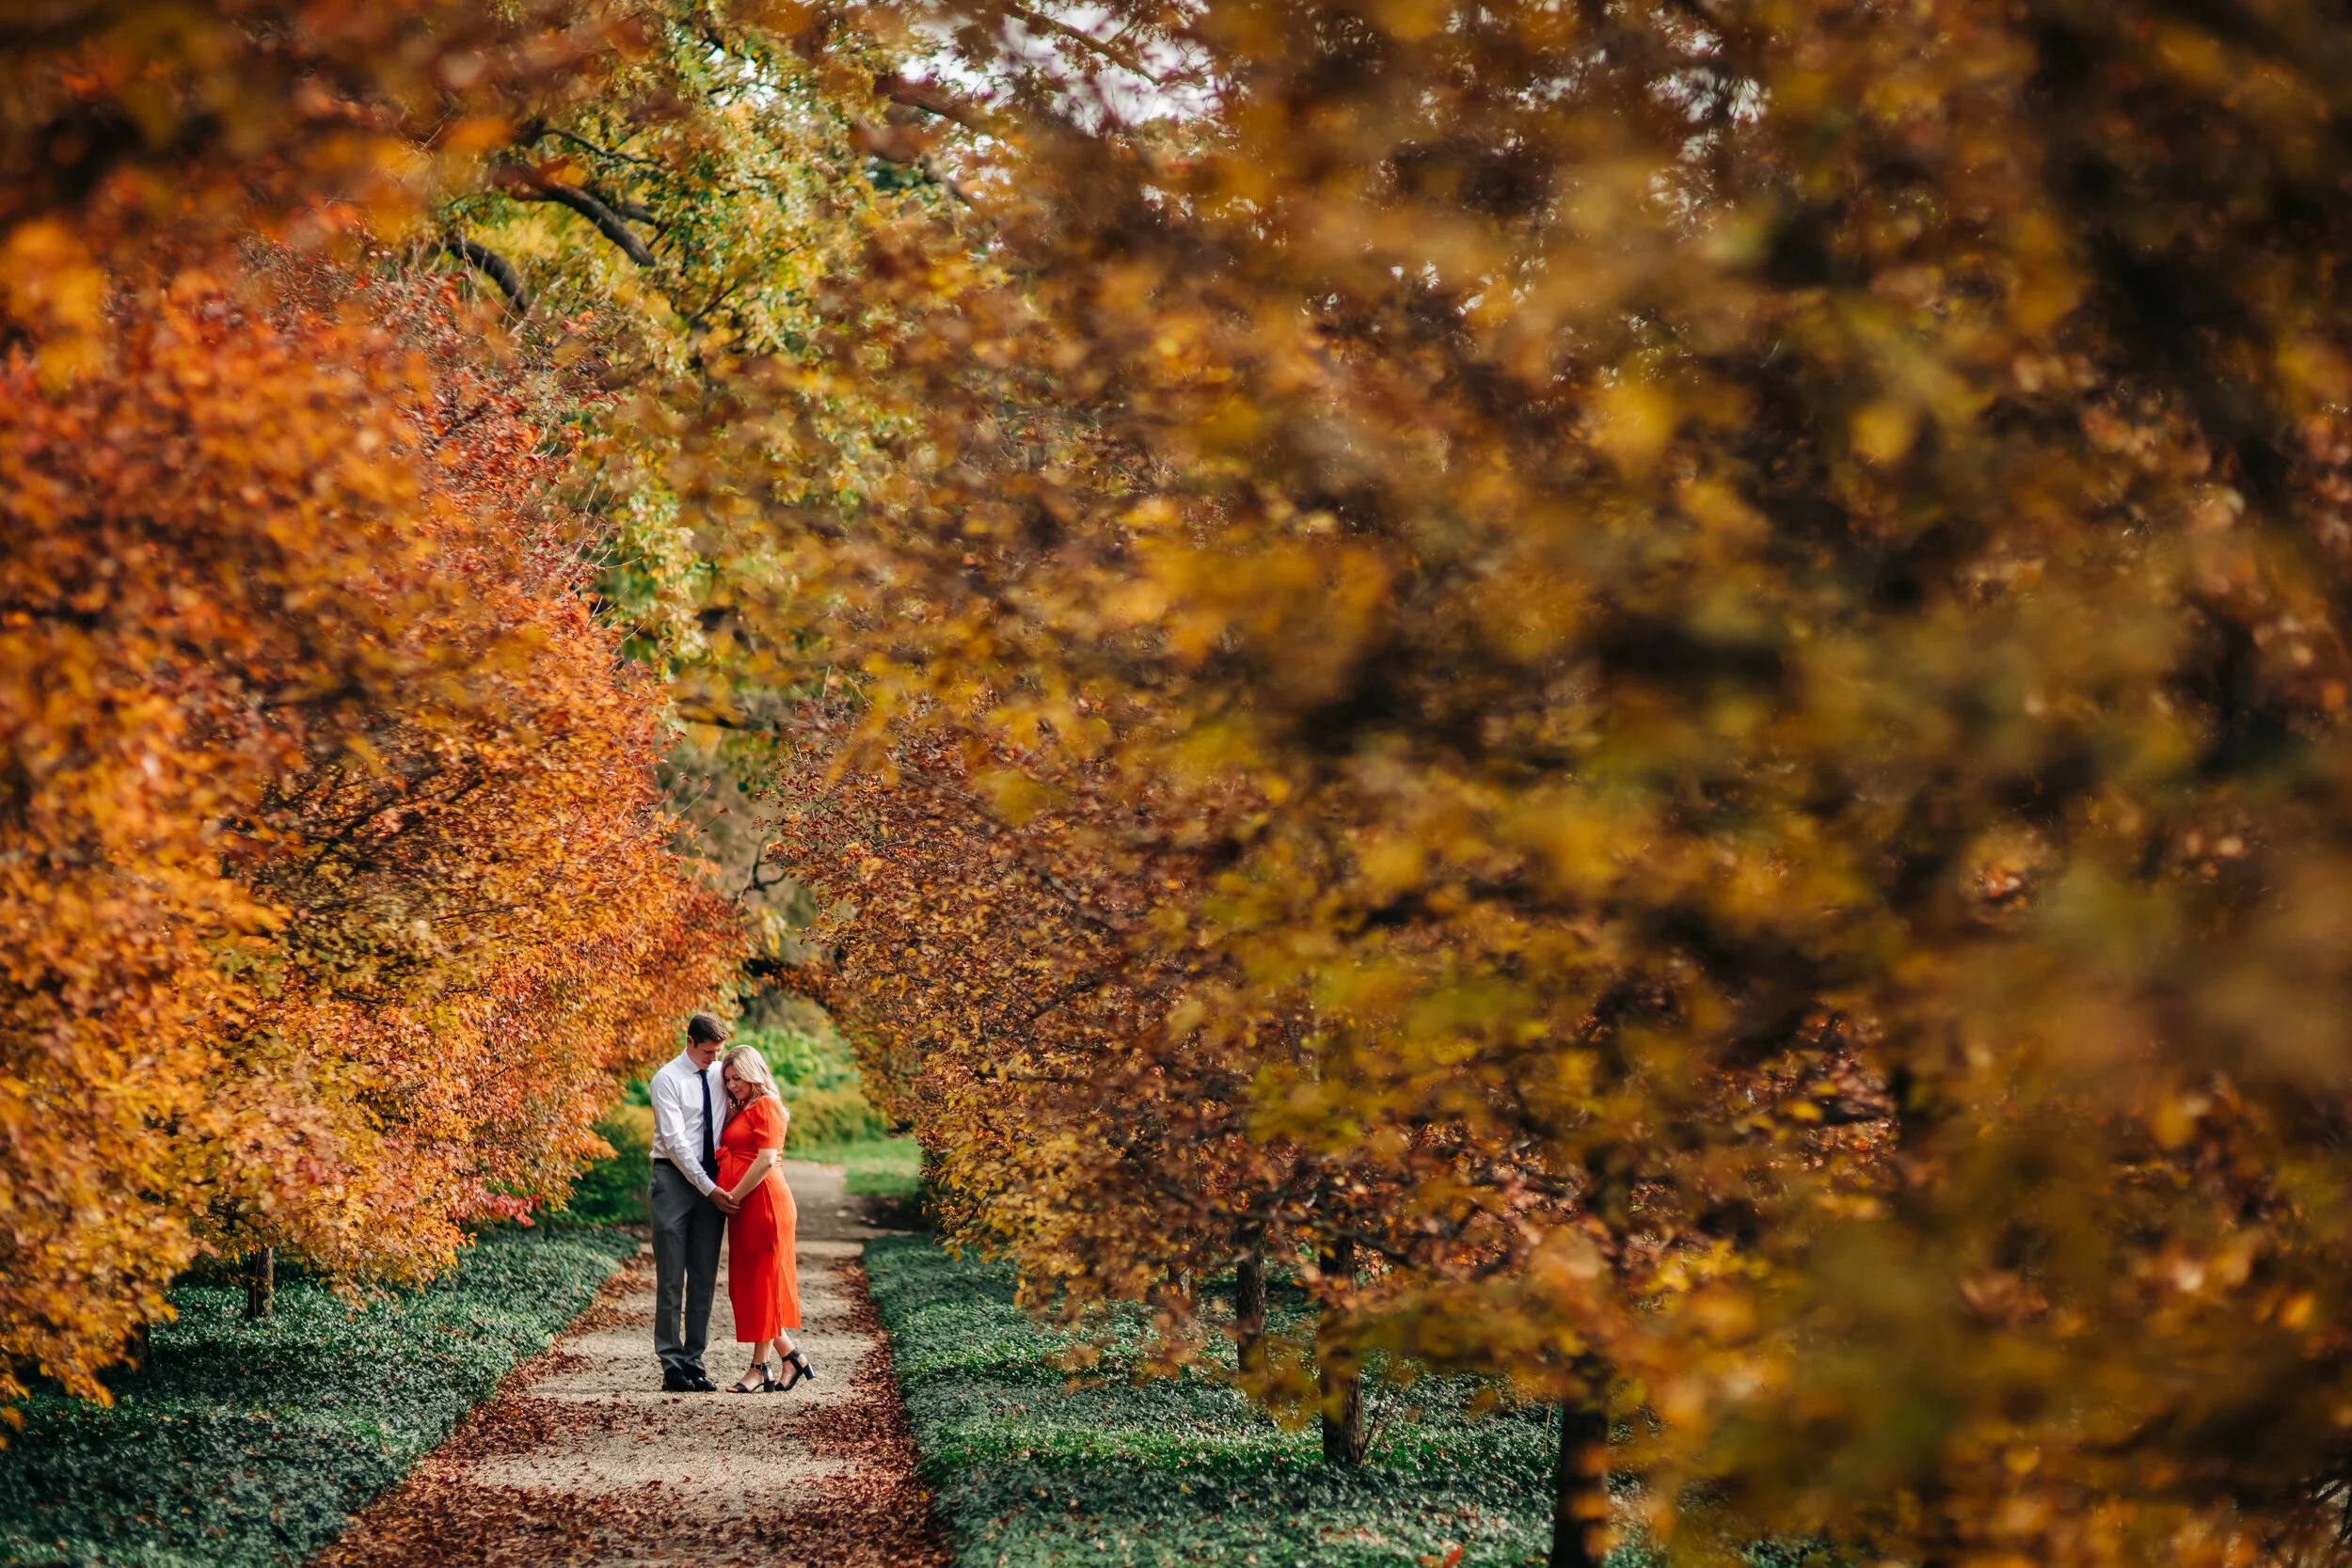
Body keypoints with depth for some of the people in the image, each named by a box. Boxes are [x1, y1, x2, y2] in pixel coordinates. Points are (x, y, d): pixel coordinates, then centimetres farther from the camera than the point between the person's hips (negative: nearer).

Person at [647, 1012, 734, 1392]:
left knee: (705, 1277, 5)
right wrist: (707, 1187, -19)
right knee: (671, 1277, -4)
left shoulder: (721, 1074, 8)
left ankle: (694, 1362, 9)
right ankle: (671, 1366, -2)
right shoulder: (667, 1080, -7)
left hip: (711, 1182, 5)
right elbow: (675, 1140, -13)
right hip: (676, 1178, -5)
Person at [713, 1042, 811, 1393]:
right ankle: (792, 1357, 15)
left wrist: (734, 1196, -14)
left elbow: (767, 1159, -17)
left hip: (762, 1202, -10)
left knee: (761, 1282, -4)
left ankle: (760, 1368, 0)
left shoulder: (766, 1105, -8)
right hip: (743, 1207, 10)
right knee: (747, 1285, 9)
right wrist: (725, 1195, 7)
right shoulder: (742, 1111, 20)